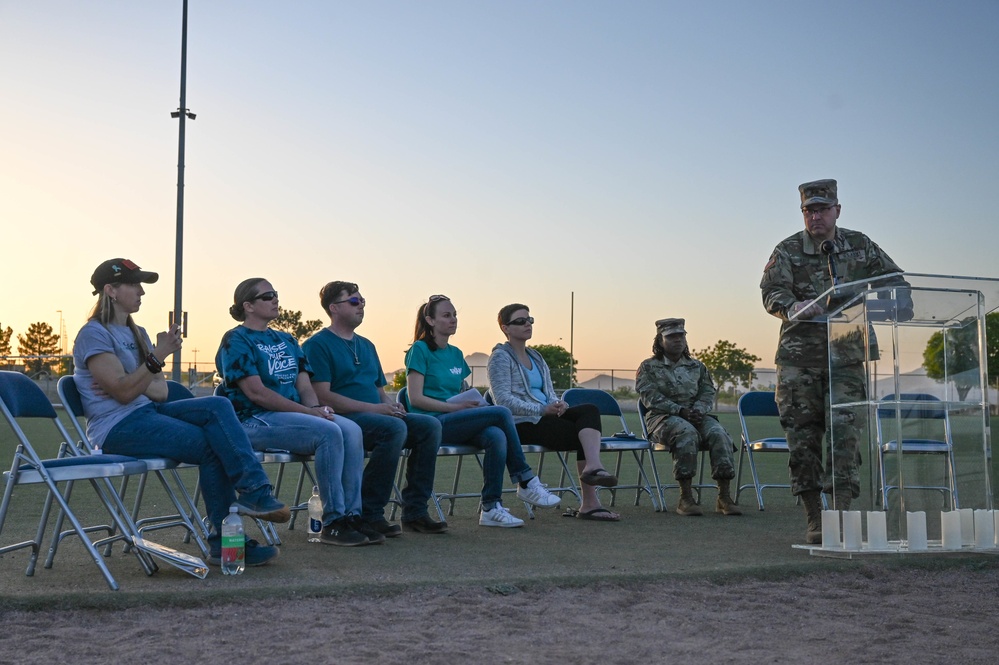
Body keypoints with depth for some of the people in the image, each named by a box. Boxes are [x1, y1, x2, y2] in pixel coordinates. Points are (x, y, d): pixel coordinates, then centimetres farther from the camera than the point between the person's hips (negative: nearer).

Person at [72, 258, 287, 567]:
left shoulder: (136, 334, 20)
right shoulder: (93, 334, -6)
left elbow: (160, 392, 11)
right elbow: (124, 392, -18)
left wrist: (128, 385, -9)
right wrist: (158, 356, -23)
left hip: (146, 413, 7)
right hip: (117, 428, -7)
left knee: (217, 406, -19)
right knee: (211, 445, -22)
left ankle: (253, 491, -26)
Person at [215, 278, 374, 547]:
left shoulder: (286, 341, 21)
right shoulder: (236, 340, -3)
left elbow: (304, 385, 14)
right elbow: (256, 392, -14)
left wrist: (317, 407, -9)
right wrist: (307, 411, -17)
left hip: (293, 413, 7)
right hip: (253, 420, -7)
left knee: (351, 430, -17)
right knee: (328, 432, -28)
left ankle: (351, 516, -17)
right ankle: (333, 523, -21)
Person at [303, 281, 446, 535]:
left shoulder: (366, 345, 24)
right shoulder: (317, 345, -2)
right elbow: (322, 396, -14)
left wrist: (390, 404, 1)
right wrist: (374, 408, -18)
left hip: (377, 416, 8)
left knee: (430, 425, -14)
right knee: (395, 427, -33)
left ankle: (415, 512, -13)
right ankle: (369, 513, -24)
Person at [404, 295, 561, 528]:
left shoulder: (456, 354, 21)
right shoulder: (420, 350, -2)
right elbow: (415, 398, -10)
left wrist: (475, 402, 3)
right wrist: (457, 407, -16)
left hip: (457, 422, 6)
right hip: (432, 423, -6)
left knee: (496, 436, -28)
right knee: (502, 413, -23)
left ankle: (491, 508, -25)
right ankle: (525, 482, -14)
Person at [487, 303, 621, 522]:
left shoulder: (536, 357, 24)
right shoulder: (500, 357, -2)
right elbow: (503, 400, -14)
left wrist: (557, 404, -6)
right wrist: (542, 409, -21)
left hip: (544, 417, 7)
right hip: (520, 425, -7)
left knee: (590, 410, -22)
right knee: (584, 434, -21)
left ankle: (593, 467, -41)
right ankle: (589, 503, -26)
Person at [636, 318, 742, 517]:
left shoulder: (697, 366, 21)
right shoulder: (648, 367, 7)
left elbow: (708, 392, 11)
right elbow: (651, 397, -6)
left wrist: (698, 410, -13)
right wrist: (680, 410, -19)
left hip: (697, 416, 4)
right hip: (662, 418, -4)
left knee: (718, 433, -29)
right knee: (686, 432, -38)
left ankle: (724, 496, -31)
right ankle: (685, 498, -38)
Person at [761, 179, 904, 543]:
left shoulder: (859, 246, 11)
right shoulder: (787, 250, 5)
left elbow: (895, 280, 19)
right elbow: (771, 292, -8)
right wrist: (792, 307, -29)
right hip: (799, 359, -1)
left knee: (845, 432, -9)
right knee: (803, 438, 0)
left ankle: (840, 514, -6)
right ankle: (814, 521, 8)